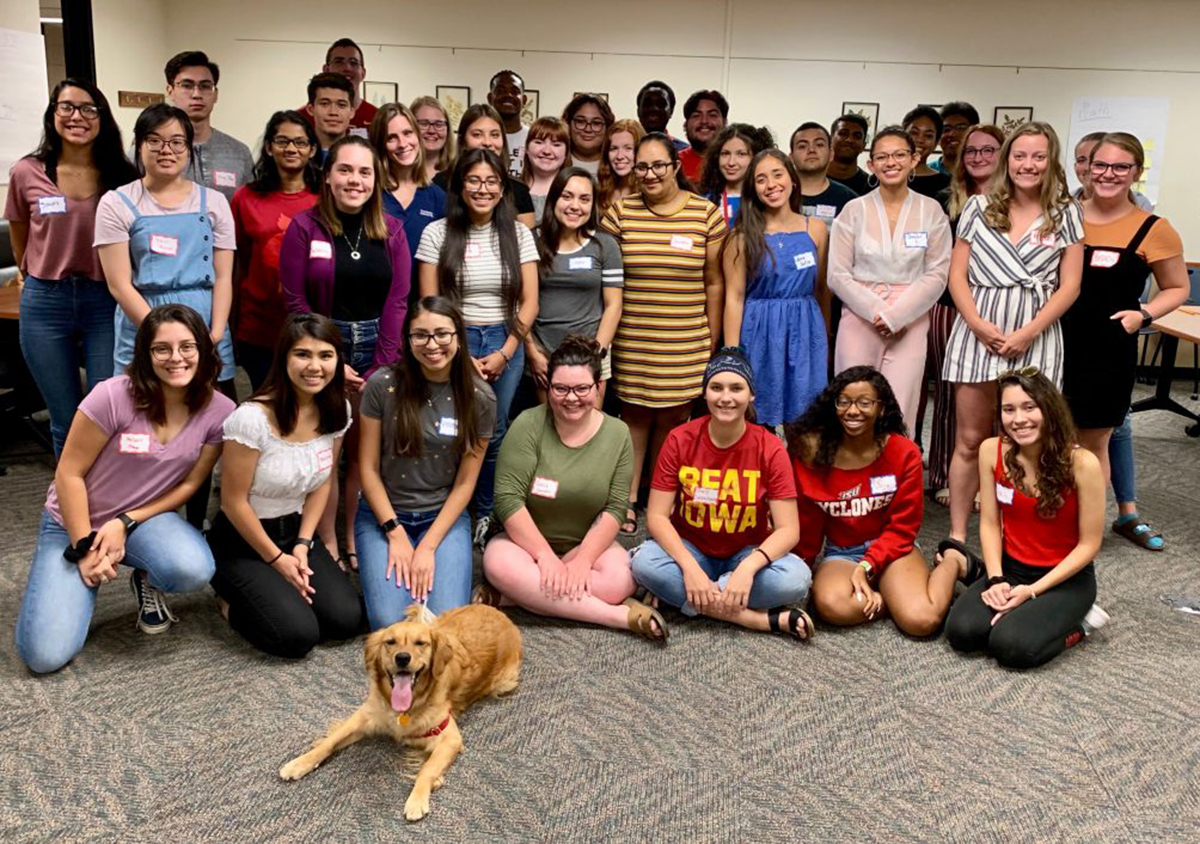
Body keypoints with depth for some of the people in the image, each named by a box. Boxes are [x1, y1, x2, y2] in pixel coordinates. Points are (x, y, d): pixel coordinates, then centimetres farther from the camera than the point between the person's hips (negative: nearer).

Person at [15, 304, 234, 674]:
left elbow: (190, 484, -5)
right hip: (73, 522, -2)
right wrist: (85, 548, -15)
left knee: (194, 571, -34)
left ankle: (147, 581, 4)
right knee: (46, 656, -17)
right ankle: (86, 579, 15)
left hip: (146, 519, 2)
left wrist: (125, 523, -15)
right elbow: (69, 474, -15)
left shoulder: (219, 411, -13)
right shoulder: (113, 396, -23)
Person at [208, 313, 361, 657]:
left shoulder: (337, 411, -7)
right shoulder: (252, 417, -25)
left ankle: (271, 594, 14)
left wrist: (303, 545, -4)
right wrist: (276, 559, -11)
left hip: (295, 529, 6)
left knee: (346, 619, -12)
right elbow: (234, 501, -17)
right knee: (298, 635, -20)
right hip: (242, 540, -5)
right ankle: (232, 599, 9)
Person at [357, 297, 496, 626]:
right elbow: (368, 468, -5)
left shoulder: (479, 398, -8)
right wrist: (396, 534, -11)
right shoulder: (382, 386, -10)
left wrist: (428, 547, -12)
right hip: (383, 512, 0)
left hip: (445, 515, 1)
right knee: (390, 621, -19)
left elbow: (465, 482, -4)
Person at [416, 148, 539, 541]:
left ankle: (486, 514, 24)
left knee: (493, 434, 4)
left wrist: (504, 354, -6)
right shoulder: (438, 233, -1)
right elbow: (429, 304, -2)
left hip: (506, 344, 1)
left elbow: (529, 302, 3)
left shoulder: (518, 234, 4)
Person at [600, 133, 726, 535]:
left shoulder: (706, 213, 1)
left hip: (686, 343, 0)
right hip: (631, 340, 0)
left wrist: (712, 342, 5)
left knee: (672, 418, 5)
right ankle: (627, 500, 15)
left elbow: (714, 283, 5)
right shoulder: (621, 211, 3)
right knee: (634, 413, 5)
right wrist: (603, 334, 3)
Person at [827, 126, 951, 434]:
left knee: (899, 419, -4)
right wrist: (875, 312, -11)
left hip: (909, 325, 0)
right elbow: (838, 275, 0)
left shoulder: (931, 211, 4)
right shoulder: (854, 210, 3)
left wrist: (895, 316, -10)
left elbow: (936, 275, 1)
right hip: (859, 323, 0)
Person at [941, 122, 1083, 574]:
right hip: (978, 329, 0)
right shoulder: (979, 206, 8)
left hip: (1036, 336, 0)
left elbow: (1069, 286, 3)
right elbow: (957, 274, 5)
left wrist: (1028, 332, -10)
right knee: (970, 440, 3)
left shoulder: (1065, 213, 7)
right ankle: (957, 535, 11)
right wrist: (977, 323, -10)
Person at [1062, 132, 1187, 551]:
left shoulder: (1153, 230, -4)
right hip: (1054, 343, 3)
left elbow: (1178, 288, 7)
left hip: (1108, 352, -3)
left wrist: (1143, 314, -11)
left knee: (1093, 442, 8)